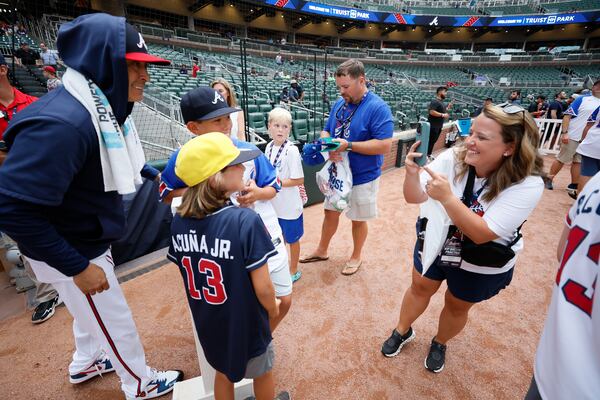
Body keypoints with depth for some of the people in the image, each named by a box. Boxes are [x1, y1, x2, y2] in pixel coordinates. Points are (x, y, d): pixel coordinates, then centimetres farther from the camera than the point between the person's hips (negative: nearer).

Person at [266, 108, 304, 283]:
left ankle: (293, 271, 35)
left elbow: (299, 180, -21)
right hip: (273, 203, 7)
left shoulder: (291, 150, -21)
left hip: (289, 205, -7)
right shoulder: (269, 147, 0)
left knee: (292, 239, 13)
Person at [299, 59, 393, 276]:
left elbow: (384, 145, -25)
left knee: (358, 219, 12)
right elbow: (326, 131, 9)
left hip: (362, 177, -6)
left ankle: (356, 256, 36)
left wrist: (348, 146, -27)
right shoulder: (339, 104, 2)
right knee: (330, 212, 18)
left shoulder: (378, 108, -19)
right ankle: (322, 250, 38)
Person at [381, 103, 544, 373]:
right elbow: (414, 198, -19)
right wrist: (412, 174, -40)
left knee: (456, 306, 20)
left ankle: (439, 343, 51)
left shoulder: (527, 185, -28)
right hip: (434, 244, 2)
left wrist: (447, 197, -46)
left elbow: (481, 234, -34)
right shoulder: (453, 158, -21)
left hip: (481, 267, -2)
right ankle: (403, 331, 48)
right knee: (420, 288, 20)